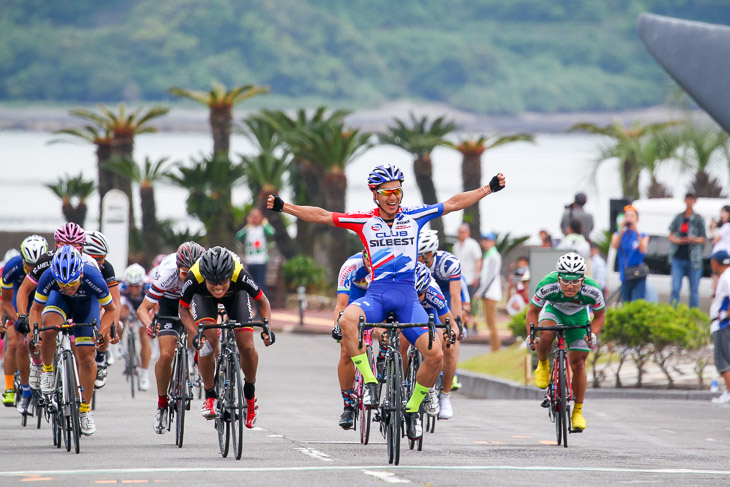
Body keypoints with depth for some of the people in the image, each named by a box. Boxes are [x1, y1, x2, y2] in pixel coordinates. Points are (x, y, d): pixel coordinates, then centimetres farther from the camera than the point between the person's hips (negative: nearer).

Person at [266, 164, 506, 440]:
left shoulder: (413, 217, 6)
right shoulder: (364, 221, 4)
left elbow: (454, 204, 10)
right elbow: (321, 216, 5)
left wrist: (490, 188, 7)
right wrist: (283, 207, -1)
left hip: (407, 295, 1)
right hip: (376, 294, -1)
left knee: (435, 355, -17)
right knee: (347, 321, -36)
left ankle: (412, 408, 7)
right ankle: (369, 382, -21)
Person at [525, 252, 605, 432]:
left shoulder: (593, 290, -34)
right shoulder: (547, 286, -36)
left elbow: (600, 316, -13)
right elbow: (533, 311, -16)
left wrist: (593, 335, -30)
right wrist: (531, 336, -29)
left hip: (578, 317, 1)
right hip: (554, 310, -1)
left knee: (578, 365, -4)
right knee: (546, 334, -35)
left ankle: (578, 412, 12)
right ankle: (542, 365, -3)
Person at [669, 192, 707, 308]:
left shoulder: (699, 219, 2)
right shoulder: (678, 218, 10)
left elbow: (704, 239, 4)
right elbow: (671, 236, 14)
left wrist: (693, 240, -17)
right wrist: (677, 240, -8)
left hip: (693, 259, -2)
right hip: (678, 258, 2)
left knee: (694, 290, 2)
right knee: (675, 289, -5)